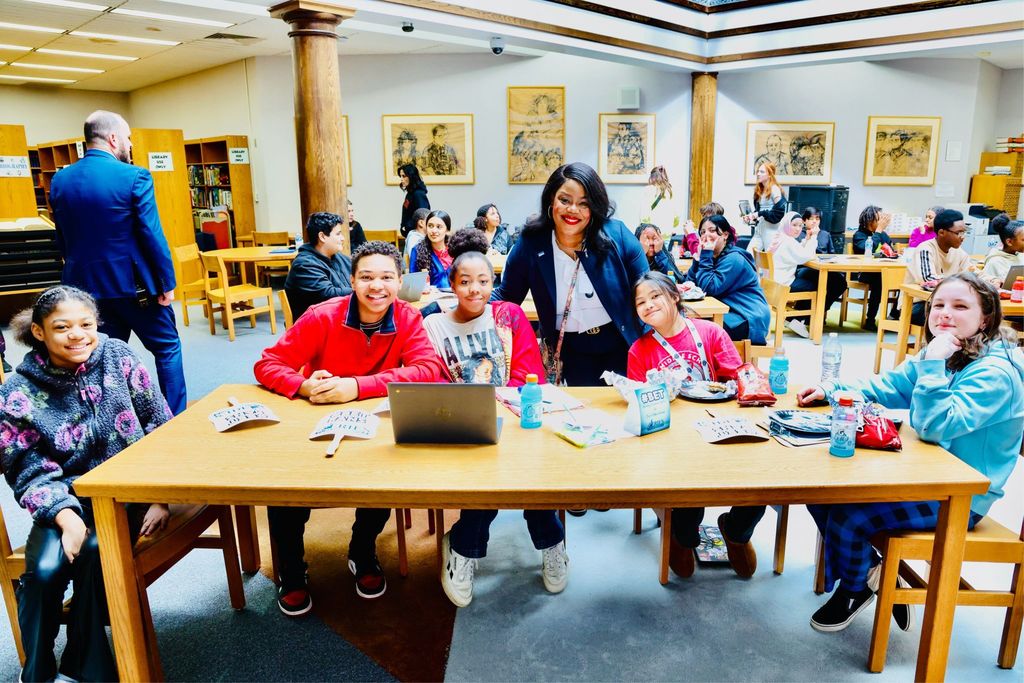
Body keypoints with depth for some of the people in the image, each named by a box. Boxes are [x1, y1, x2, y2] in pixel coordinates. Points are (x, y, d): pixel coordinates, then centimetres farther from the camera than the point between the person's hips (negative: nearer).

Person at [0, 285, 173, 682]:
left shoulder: (118, 358, -4)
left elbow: (162, 430, -1)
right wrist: (65, 516, -23)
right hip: (68, 499, 1)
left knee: (95, 549, -27)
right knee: (45, 569, -24)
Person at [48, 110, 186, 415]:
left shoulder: (59, 180, 5)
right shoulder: (134, 176, -13)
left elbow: (62, 240, 10)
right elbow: (153, 236, -15)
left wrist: (83, 272, 19)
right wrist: (167, 283, -8)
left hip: (86, 285, 5)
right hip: (135, 284, -5)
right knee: (167, 348, 10)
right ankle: (175, 420, 14)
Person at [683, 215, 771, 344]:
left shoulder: (733, 259, -15)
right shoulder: (713, 256, 12)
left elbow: (709, 288, -21)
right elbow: (690, 280, 7)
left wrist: (706, 255, -18)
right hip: (729, 313, 8)